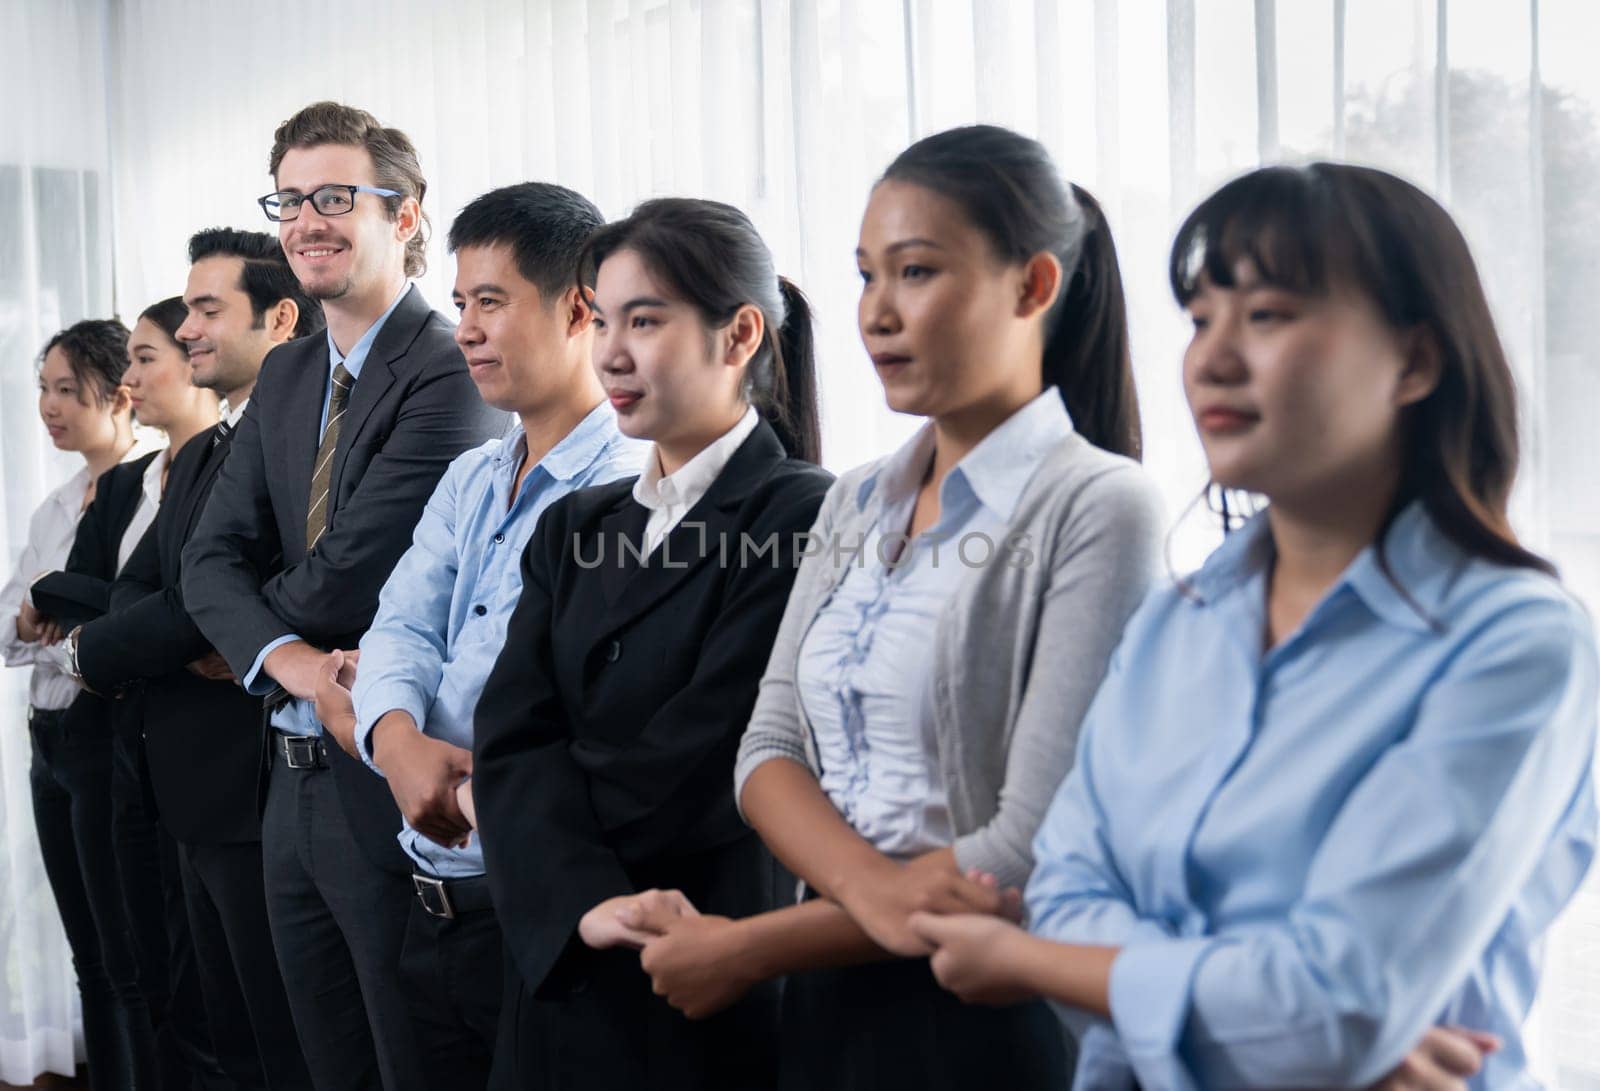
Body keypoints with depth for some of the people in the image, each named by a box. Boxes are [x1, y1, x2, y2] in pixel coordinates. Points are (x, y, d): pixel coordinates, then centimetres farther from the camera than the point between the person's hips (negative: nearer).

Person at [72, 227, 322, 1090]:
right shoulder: (196, 455, 18)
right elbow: (137, 587, 11)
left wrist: (92, 652, -7)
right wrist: (184, 646, -12)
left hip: (266, 793, -10)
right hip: (197, 796, 10)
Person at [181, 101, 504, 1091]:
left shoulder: (450, 371, -17)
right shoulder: (285, 376, 12)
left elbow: (348, 576, -21)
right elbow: (211, 556, 6)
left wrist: (256, 613, 0)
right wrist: (287, 657, -14)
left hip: (392, 785, -8)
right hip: (296, 778, 8)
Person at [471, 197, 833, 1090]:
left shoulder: (805, 520, -12)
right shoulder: (577, 527, 8)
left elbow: (698, 772, -18)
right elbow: (508, 740, -4)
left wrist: (525, 794, -3)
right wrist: (585, 903, -20)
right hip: (559, 972, 6)